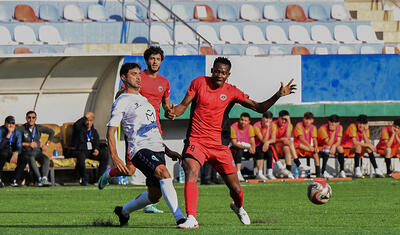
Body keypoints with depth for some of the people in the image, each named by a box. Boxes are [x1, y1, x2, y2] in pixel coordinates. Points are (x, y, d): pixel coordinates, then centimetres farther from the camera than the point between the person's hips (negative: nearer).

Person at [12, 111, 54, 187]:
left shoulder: (39, 128, 4)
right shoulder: (22, 129, -6)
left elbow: (51, 132, 18)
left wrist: (46, 144, 10)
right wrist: (28, 144, -14)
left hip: (37, 152, 3)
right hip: (26, 152, -3)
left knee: (46, 160, -27)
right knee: (31, 159, -36)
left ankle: (44, 179, -40)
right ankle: (39, 179, -38)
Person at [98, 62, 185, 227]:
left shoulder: (144, 100, 24)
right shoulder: (122, 102, 0)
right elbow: (111, 131, -5)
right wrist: (114, 157, -18)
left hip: (157, 149, 8)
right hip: (140, 149, -8)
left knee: (155, 196, 4)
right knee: (164, 173, -31)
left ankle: (123, 211, 29)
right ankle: (179, 217, -36)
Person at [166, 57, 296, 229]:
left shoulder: (231, 92, 2)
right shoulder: (199, 83, 1)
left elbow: (259, 108, 4)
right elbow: (183, 105, 4)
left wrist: (278, 95, -9)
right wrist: (173, 112, -18)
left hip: (219, 145, 2)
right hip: (196, 141, -2)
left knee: (235, 188, 6)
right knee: (190, 174, -29)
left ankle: (238, 207, 42)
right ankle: (191, 219, -31)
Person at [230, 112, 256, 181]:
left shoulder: (250, 127, 0)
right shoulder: (233, 127, -13)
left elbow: (252, 142, -4)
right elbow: (234, 143, -20)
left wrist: (253, 148, -28)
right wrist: (246, 147, -33)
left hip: (246, 150, 5)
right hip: (235, 149, -5)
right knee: (239, 150, -38)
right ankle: (238, 173, -43)